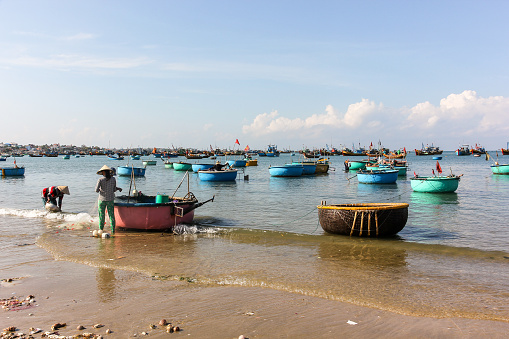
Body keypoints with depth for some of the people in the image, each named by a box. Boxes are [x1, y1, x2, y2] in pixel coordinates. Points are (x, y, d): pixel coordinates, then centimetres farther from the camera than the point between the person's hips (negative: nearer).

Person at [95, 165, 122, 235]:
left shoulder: (100, 180, -10)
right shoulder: (113, 179, -3)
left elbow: (96, 190, -11)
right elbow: (114, 190, 3)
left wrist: (99, 190, 10)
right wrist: (118, 188, 23)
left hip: (102, 199, -2)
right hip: (110, 200, 2)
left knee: (101, 215, 9)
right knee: (111, 215, 6)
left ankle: (101, 229, 15)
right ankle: (113, 230, 6)